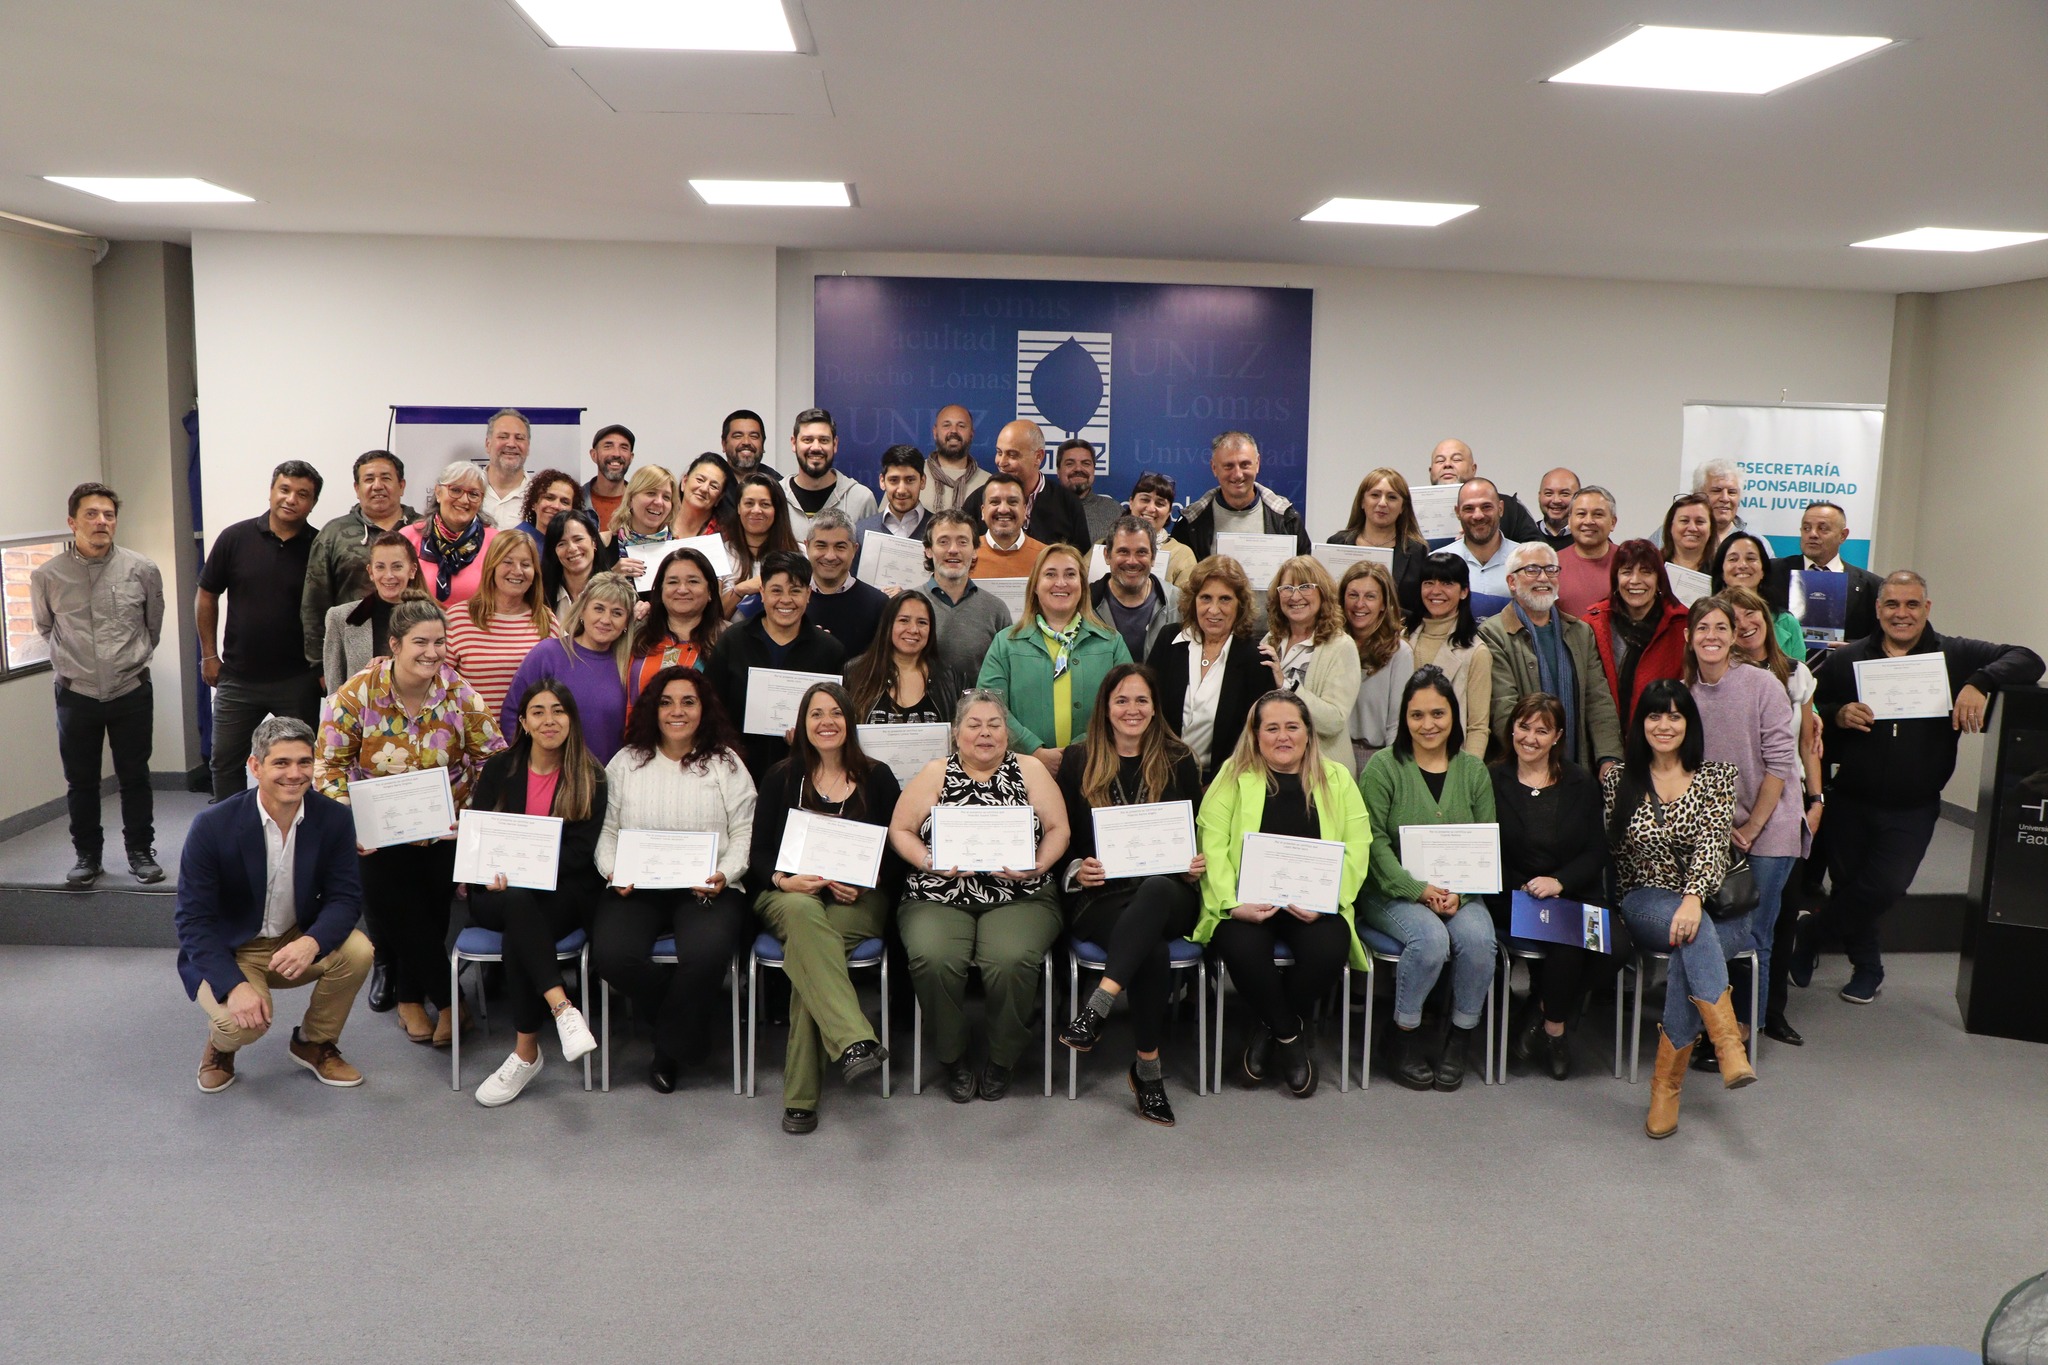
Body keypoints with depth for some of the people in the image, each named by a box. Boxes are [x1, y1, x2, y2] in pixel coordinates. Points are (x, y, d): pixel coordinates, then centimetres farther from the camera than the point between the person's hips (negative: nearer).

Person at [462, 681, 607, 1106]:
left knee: (519, 935, -32)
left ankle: (526, 1051, -25)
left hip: (565, 893, -1)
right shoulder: (500, 768, 10)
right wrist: (493, 872, -18)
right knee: (518, 902, -35)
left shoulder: (590, 777, 4)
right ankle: (564, 1009, -42)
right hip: (499, 892, 1)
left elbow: (580, 851, -4)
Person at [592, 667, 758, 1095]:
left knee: (707, 951, -33)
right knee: (611, 953, -29)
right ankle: (686, 1021, -2)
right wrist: (613, 870, -7)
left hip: (706, 888, -2)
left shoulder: (726, 764, 10)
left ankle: (671, 1049, -6)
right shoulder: (626, 763, 16)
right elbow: (606, 830, 13)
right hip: (636, 887, 2)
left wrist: (724, 875, -13)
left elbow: (744, 834, 5)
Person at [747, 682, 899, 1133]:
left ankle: (800, 1095, -34)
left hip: (860, 902, 0)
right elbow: (758, 854, 7)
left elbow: (897, 855, 7)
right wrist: (784, 879, -15)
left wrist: (864, 885, -12)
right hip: (788, 894, 0)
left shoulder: (877, 778, 11)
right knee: (803, 911, -39)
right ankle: (856, 1041, -52)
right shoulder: (781, 778, 13)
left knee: (806, 944, -34)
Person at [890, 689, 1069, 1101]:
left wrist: (1038, 865, -11)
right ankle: (953, 1060, -6)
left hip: (1018, 897, 0)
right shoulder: (936, 773, 13)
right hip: (939, 898, 1)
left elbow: (1058, 828, 8)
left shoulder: (1029, 770, 12)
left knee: (1011, 960, -32)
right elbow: (900, 830, 9)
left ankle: (1001, 1062, -6)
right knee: (933, 959, -31)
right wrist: (929, 862, -9)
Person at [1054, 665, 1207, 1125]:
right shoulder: (1077, 761, 11)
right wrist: (1077, 869, -9)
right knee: (1153, 950, -36)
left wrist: (1196, 866, -6)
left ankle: (1097, 1006, -49)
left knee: (1155, 890, -41)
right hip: (1100, 897, -1)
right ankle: (1148, 1068, -28)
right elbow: (1062, 838, 12)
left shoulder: (1179, 762, 13)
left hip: (1168, 892, 1)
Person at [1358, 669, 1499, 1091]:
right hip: (1393, 892, -3)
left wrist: (1459, 893, -12)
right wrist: (1418, 890, -18)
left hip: (1458, 893, 3)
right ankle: (1404, 1038, -8)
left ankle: (1459, 1039, -4)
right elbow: (1374, 841, -8)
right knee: (1431, 938, -31)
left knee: (1478, 939, -26)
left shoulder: (1473, 770, 10)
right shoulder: (1383, 766, -2)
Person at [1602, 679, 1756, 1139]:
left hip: (1714, 907, 0)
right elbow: (1614, 851, 9)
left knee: (1689, 956, -35)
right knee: (1694, 934, -37)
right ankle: (1728, 1043, -49)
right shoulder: (1618, 778, 8)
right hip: (1646, 904, 0)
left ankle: (1667, 1082, -32)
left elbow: (1712, 843, -11)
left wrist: (1694, 898, -29)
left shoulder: (1716, 777, 4)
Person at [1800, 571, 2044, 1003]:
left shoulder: (1955, 656, 0)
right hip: (1850, 802, 1)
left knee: (1885, 887, -9)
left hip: (1913, 810, -1)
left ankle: (1812, 934, 17)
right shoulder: (1845, 660, 2)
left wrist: (1980, 683, -24)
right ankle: (1866, 967, 33)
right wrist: (1838, 716, -19)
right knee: (1847, 884, 10)